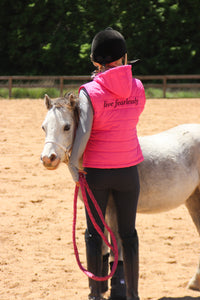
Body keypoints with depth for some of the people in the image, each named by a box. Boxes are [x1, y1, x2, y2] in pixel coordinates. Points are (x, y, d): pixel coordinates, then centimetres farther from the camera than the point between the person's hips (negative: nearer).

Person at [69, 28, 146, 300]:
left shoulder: (90, 92, -12)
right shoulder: (138, 88, -3)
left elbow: (83, 132, -17)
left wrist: (72, 164, -7)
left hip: (96, 172, -2)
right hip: (128, 169, 2)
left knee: (94, 232, 8)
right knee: (128, 233, 9)